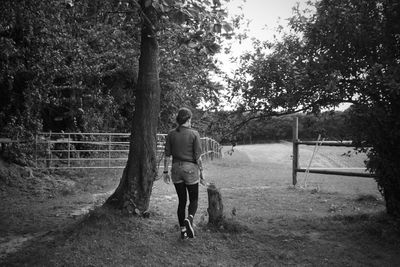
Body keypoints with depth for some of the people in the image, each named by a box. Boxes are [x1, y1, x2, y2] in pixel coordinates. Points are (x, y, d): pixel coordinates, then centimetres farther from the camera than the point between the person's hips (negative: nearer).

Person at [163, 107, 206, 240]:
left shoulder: (171, 134, 1)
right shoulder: (194, 134, -8)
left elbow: (167, 155, 1)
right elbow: (198, 157, -10)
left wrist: (165, 172, 9)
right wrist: (201, 174, -3)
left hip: (176, 169, 3)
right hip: (190, 169, -3)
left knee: (182, 201, 14)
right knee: (194, 200, 11)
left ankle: (183, 231, 14)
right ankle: (189, 219, -18)